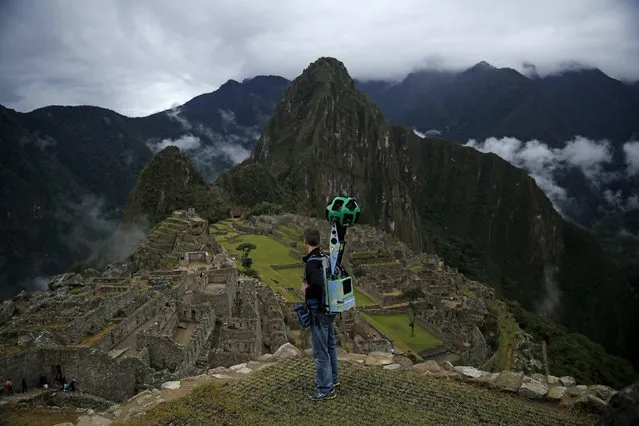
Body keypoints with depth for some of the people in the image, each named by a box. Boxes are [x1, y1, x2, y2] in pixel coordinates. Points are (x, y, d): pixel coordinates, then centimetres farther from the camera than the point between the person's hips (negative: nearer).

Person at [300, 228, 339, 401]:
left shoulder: (312, 263, -22)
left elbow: (319, 284, -36)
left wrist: (307, 290, -18)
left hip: (318, 312, -9)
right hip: (331, 309, 9)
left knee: (321, 351, 0)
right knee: (330, 345, 23)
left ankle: (326, 389, 8)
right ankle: (333, 378, 39)